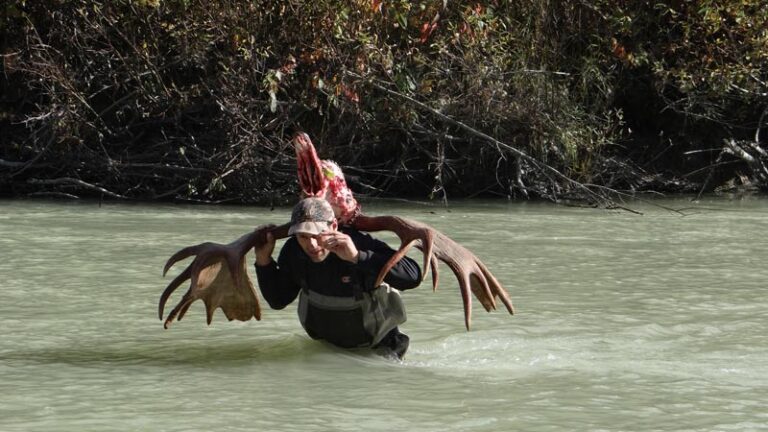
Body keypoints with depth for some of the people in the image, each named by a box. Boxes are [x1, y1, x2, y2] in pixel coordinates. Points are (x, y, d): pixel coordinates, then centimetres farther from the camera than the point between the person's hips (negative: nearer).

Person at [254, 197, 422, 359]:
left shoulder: (362, 244, -32)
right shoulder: (293, 251, -15)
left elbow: (413, 276, -45)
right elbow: (278, 300, -1)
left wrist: (357, 257, -52)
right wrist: (263, 261, -16)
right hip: (326, 345, 5)